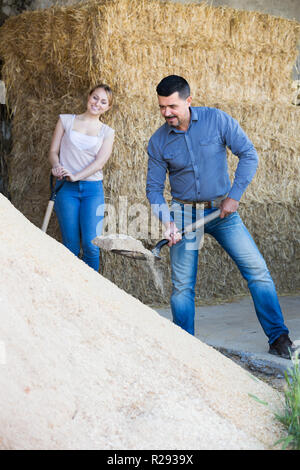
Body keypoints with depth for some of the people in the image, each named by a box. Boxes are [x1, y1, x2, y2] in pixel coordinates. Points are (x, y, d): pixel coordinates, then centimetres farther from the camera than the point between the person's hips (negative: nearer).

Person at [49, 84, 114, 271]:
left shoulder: (107, 132, 10)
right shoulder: (66, 120, 11)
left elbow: (100, 161, -2)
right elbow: (53, 151, 9)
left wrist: (75, 176, -16)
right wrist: (57, 166, -14)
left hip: (93, 190, 0)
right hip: (66, 189, 0)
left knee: (91, 245, -9)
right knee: (71, 245, -1)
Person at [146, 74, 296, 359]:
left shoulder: (217, 120, -7)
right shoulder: (158, 141, -3)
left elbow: (249, 155, -7)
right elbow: (154, 187, 0)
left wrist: (234, 196, -13)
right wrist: (167, 221, -16)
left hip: (222, 209, -1)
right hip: (184, 213, 1)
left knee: (257, 270, -7)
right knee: (182, 285, -2)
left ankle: (278, 338, 1)